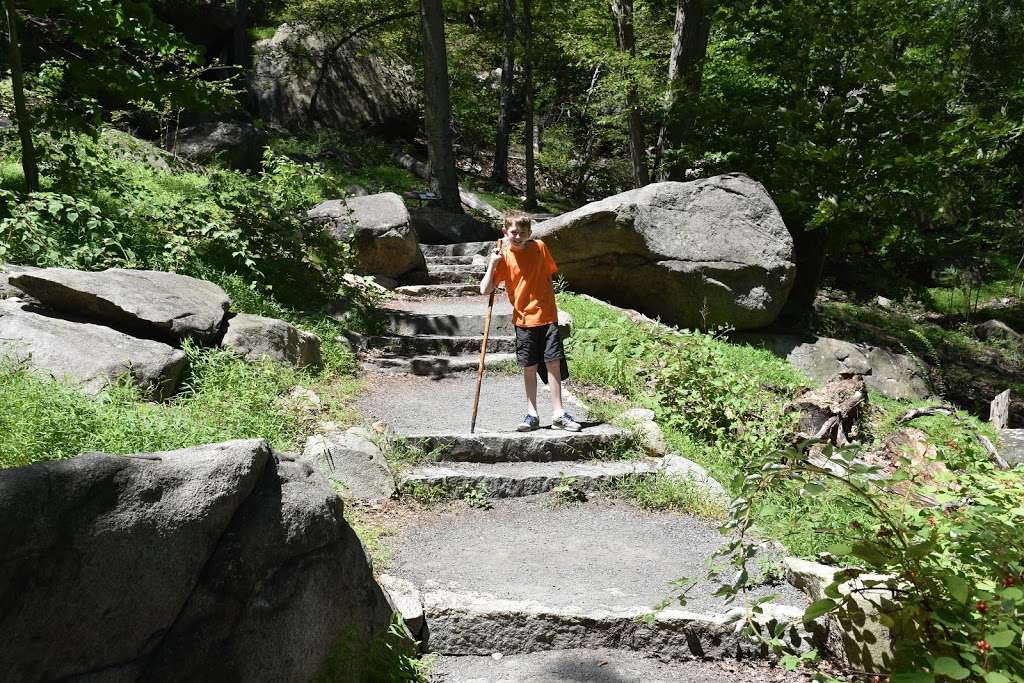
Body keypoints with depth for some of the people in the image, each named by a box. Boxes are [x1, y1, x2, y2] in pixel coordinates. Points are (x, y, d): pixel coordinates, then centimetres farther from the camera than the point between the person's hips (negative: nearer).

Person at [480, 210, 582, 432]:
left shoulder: (539, 248, 1)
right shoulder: (503, 258, -4)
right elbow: (485, 290, -8)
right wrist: (492, 264, -17)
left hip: (547, 316, 1)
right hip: (524, 320, -1)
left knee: (553, 363, 0)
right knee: (529, 367, 5)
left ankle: (558, 414, 7)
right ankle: (532, 414, 16)